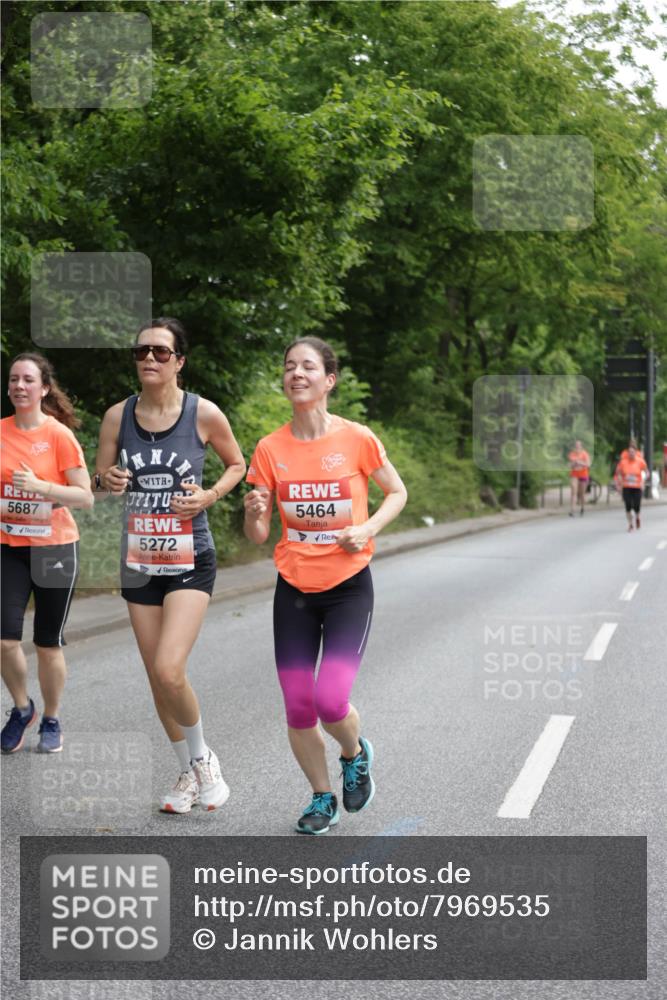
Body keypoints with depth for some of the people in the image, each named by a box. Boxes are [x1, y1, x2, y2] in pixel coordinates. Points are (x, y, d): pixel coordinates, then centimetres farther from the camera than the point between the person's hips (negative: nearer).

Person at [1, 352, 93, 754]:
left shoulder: (59, 435, -8)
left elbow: (86, 497, -10)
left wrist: (40, 486, -22)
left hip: (54, 548, -2)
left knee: (48, 643, 5)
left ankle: (52, 721, 25)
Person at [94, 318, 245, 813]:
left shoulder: (204, 414, -8)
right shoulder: (118, 415, -1)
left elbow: (238, 464, 7)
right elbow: (98, 478, 9)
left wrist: (209, 496, -11)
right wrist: (108, 480, -15)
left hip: (190, 560, -4)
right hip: (139, 562, 4)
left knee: (169, 670, -18)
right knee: (157, 678, 10)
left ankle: (202, 756, 10)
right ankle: (189, 773, 30)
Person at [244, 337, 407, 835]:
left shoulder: (357, 438, -9)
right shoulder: (270, 448, -2)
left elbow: (397, 492, 6)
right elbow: (258, 535, 2)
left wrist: (367, 529, -11)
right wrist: (254, 513, -21)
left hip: (348, 587, -3)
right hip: (294, 588, 3)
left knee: (330, 700, -15)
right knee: (298, 707, 2)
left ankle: (356, 754, 21)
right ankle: (322, 798, 26)